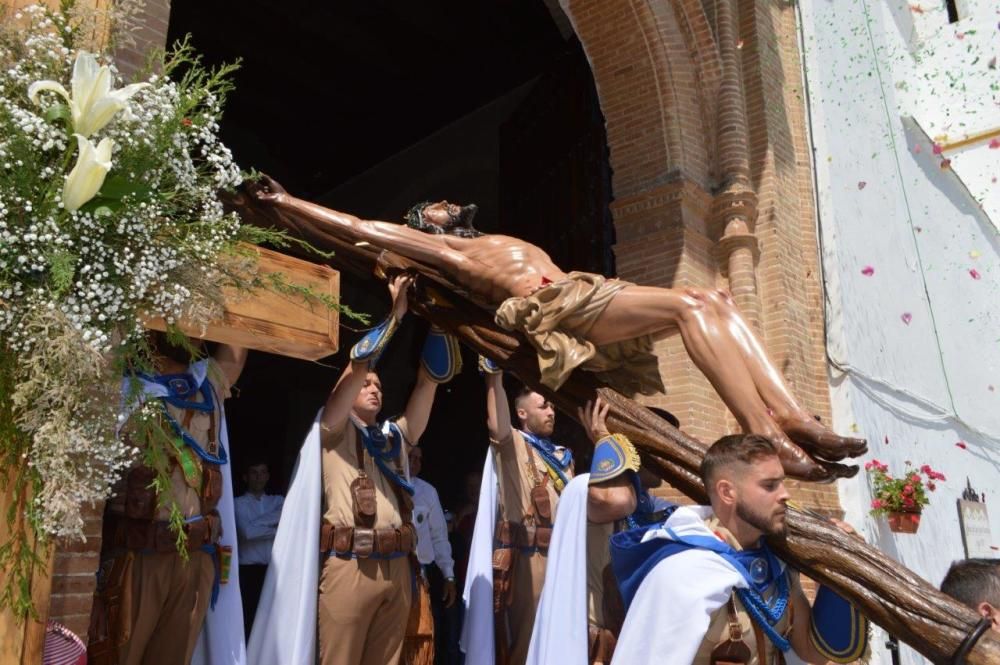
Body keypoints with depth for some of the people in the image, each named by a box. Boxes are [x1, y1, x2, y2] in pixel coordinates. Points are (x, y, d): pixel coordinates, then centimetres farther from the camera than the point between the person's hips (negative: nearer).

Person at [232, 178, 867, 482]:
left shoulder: (496, 244, 41)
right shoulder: (438, 247, 18)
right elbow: (354, 230, 13)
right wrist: (284, 204, 13)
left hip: (575, 298, 8)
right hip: (551, 308, -8)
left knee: (716, 300, -6)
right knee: (691, 303, -26)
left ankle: (796, 418, -22)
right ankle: (769, 438, -36)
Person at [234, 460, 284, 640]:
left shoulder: (278, 500, 15)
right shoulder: (239, 503, 3)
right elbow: (247, 532, -12)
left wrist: (257, 523, -10)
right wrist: (278, 529, -4)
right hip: (249, 571, -3)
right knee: (250, 620, -6)